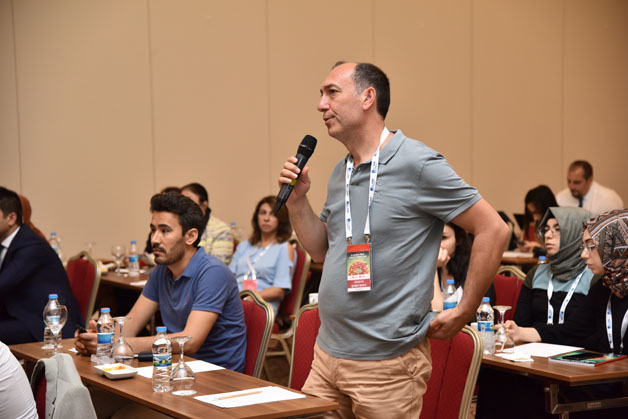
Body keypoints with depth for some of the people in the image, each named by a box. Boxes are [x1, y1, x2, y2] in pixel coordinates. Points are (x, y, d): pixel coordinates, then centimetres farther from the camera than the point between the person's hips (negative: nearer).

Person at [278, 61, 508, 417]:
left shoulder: (416, 164, -12)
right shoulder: (341, 172, 13)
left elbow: (493, 230, -12)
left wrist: (463, 313, -10)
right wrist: (297, 200, 4)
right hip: (328, 353, 7)